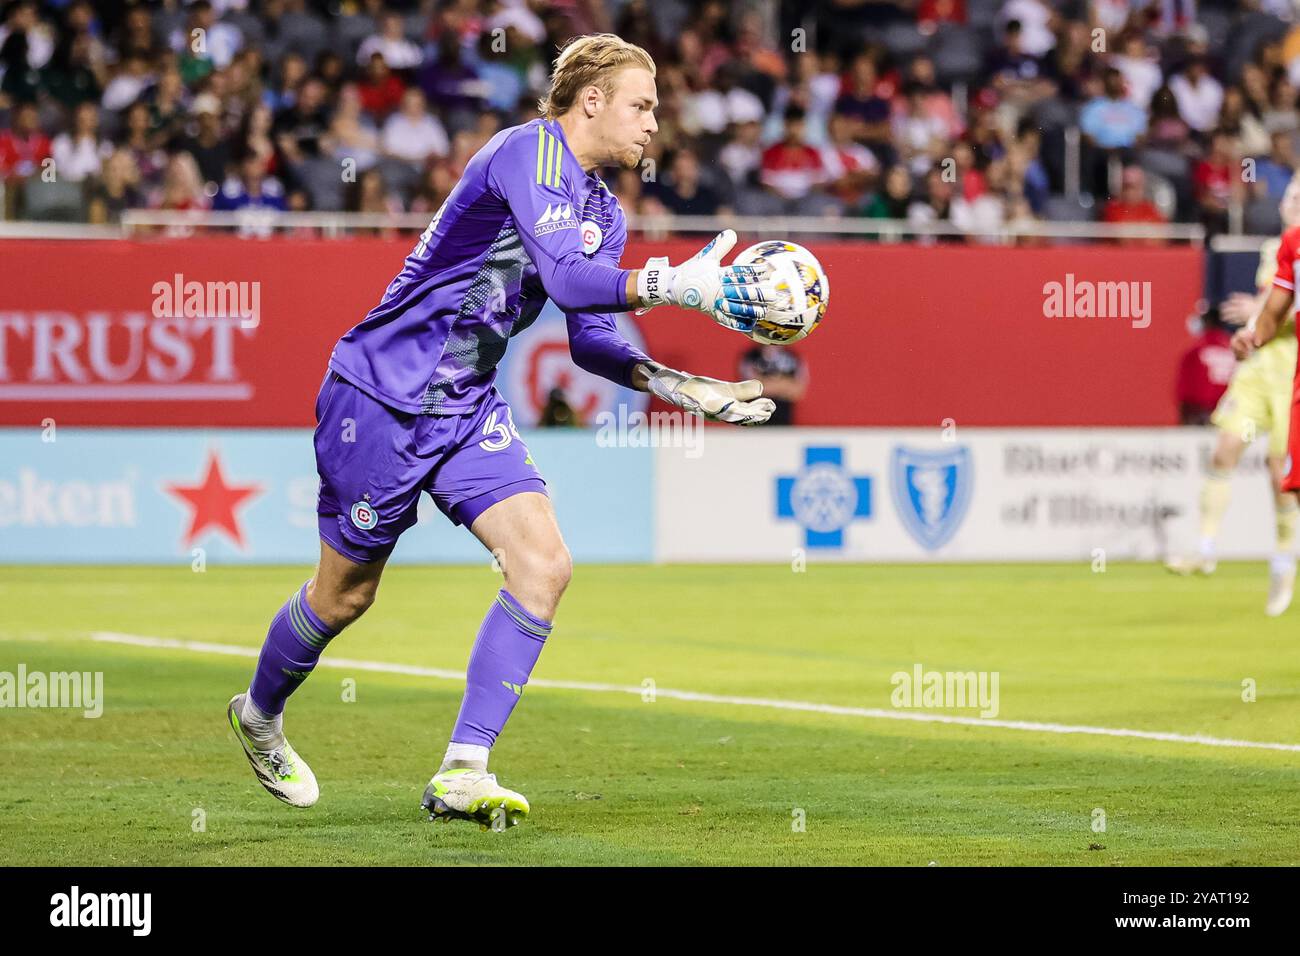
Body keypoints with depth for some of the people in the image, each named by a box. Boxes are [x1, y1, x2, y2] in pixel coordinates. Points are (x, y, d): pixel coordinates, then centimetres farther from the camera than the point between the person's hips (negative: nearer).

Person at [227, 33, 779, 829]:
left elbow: (589, 338, 13)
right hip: (382, 393, -8)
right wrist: (676, 286, -39)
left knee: (545, 565, -12)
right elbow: (567, 279, -32)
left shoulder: (604, 211, 9)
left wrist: (675, 385, 0)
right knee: (347, 591, 7)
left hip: (469, 406, 8)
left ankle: (463, 772, -11)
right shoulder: (530, 152, -19)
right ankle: (260, 714, 37)